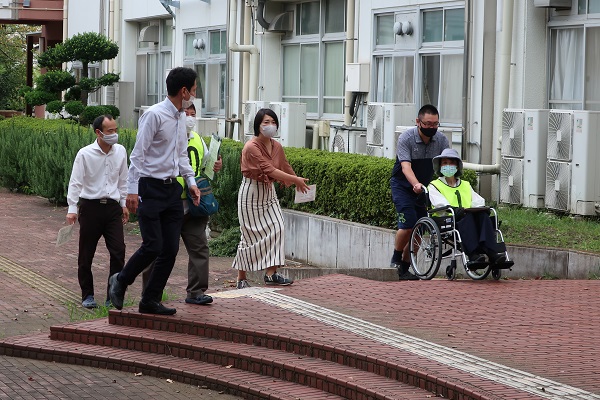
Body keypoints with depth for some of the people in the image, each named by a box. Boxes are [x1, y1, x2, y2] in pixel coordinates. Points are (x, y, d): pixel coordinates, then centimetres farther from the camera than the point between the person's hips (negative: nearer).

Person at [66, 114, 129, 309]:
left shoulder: (120, 151, 4)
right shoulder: (85, 154, -8)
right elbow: (75, 183, -7)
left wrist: (124, 204, 16)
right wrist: (72, 209, -14)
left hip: (112, 207, 3)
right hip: (90, 206, -3)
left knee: (118, 252, -5)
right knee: (86, 254, 6)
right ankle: (87, 295, 20)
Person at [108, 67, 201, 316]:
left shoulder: (181, 118, 13)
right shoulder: (155, 115, -12)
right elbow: (138, 154, -14)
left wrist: (191, 181, 13)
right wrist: (132, 190, -18)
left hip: (172, 189, 8)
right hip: (151, 188, -8)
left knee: (171, 249, 5)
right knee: (153, 246, -11)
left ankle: (151, 300, 14)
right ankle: (120, 281, 14)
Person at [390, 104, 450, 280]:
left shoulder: (441, 140, -7)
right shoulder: (406, 138, -19)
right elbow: (405, 167, -31)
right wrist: (416, 184, -49)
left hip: (424, 187, 5)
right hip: (403, 186, -4)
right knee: (408, 224, -20)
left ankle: (404, 268, 12)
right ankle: (395, 260, 2)